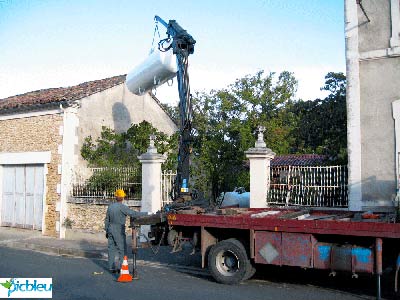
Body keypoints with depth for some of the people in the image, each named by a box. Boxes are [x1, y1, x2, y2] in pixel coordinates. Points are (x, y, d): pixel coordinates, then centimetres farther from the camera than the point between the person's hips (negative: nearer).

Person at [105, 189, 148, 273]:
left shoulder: (110, 206, 8)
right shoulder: (122, 207, -13)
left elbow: (106, 220, 15)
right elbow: (133, 213, -19)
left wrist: (106, 231, 24)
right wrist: (146, 213, -14)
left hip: (110, 229, 7)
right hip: (119, 230, -7)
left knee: (111, 249, 9)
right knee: (122, 249, 0)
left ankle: (111, 268, 11)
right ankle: (120, 267, -2)